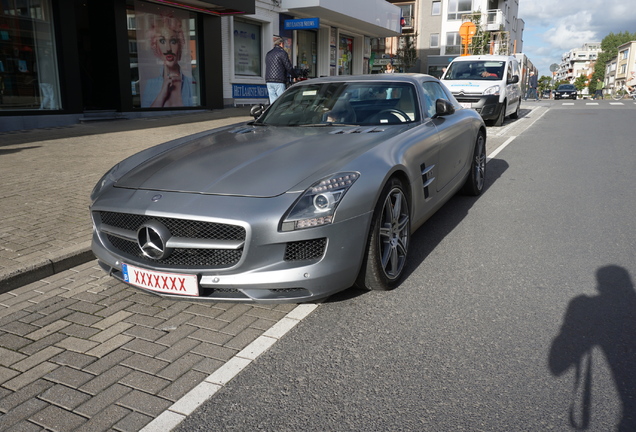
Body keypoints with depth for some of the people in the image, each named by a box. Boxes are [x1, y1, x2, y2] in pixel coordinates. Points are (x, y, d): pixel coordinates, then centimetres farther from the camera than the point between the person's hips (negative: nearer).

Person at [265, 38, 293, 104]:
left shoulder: (268, 54, 20)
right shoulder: (282, 52, -4)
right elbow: (288, 67, -6)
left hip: (269, 81, 7)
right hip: (279, 82, -7)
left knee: (273, 103, 5)